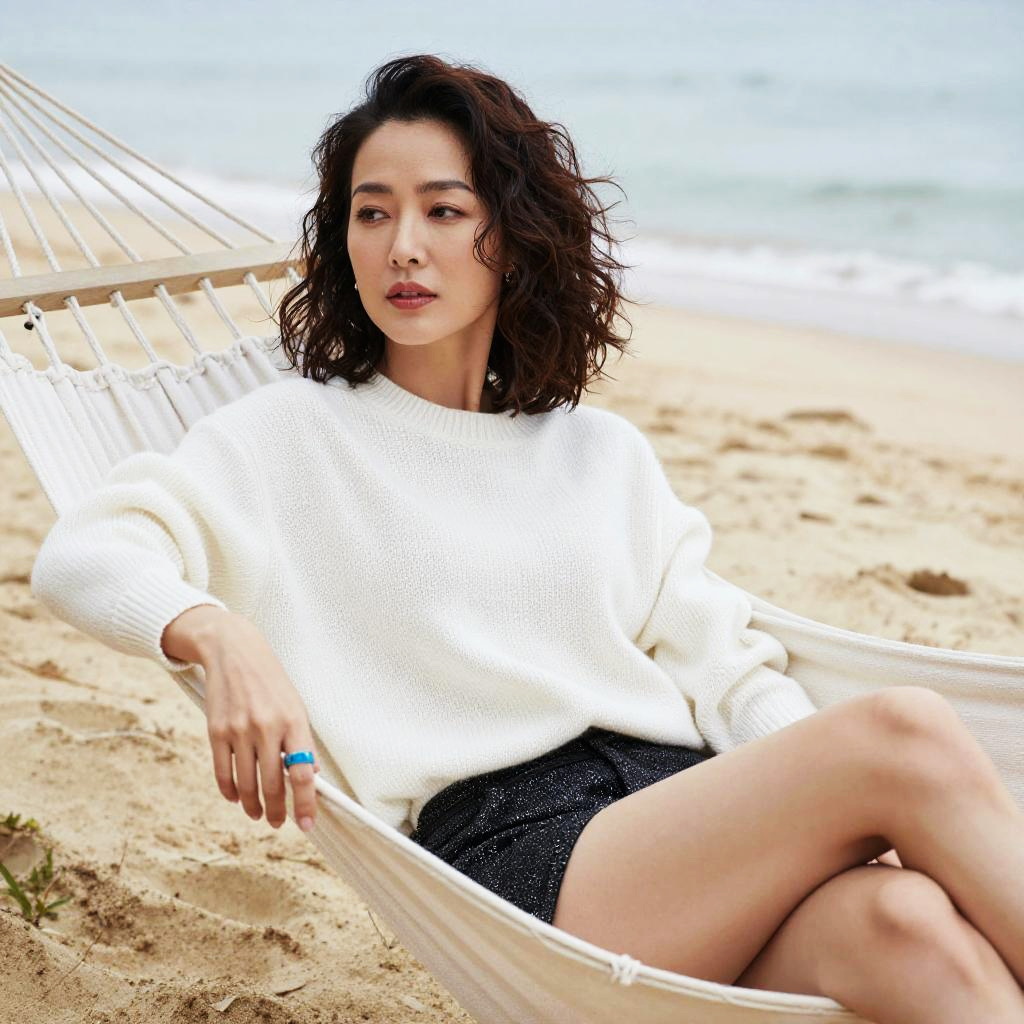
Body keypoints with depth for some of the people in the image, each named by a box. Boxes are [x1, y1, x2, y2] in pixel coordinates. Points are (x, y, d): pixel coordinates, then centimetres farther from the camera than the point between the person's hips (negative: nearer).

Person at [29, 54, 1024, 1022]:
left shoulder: (604, 453, 23)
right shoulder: (296, 434, 12)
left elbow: (720, 661, 16)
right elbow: (81, 553, 0)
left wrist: (833, 820, -3)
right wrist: (220, 634, -22)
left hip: (691, 802, 4)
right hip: (508, 849, -4)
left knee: (905, 923, -33)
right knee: (908, 733, -28)